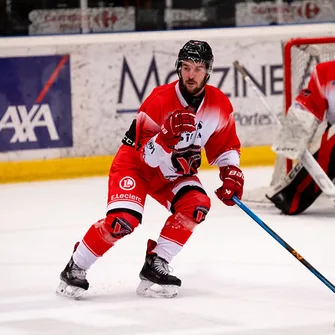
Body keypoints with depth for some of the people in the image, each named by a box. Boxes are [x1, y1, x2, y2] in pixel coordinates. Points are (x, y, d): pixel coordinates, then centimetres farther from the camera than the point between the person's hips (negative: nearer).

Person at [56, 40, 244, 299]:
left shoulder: (219, 105, -11)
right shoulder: (160, 100, -27)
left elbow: (226, 145, 5)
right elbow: (147, 154, -29)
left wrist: (231, 173, -11)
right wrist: (168, 135, -48)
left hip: (175, 172, 5)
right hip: (135, 164, -5)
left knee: (197, 205, -22)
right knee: (124, 220, -24)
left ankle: (156, 265, -11)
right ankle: (75, 268, -6)